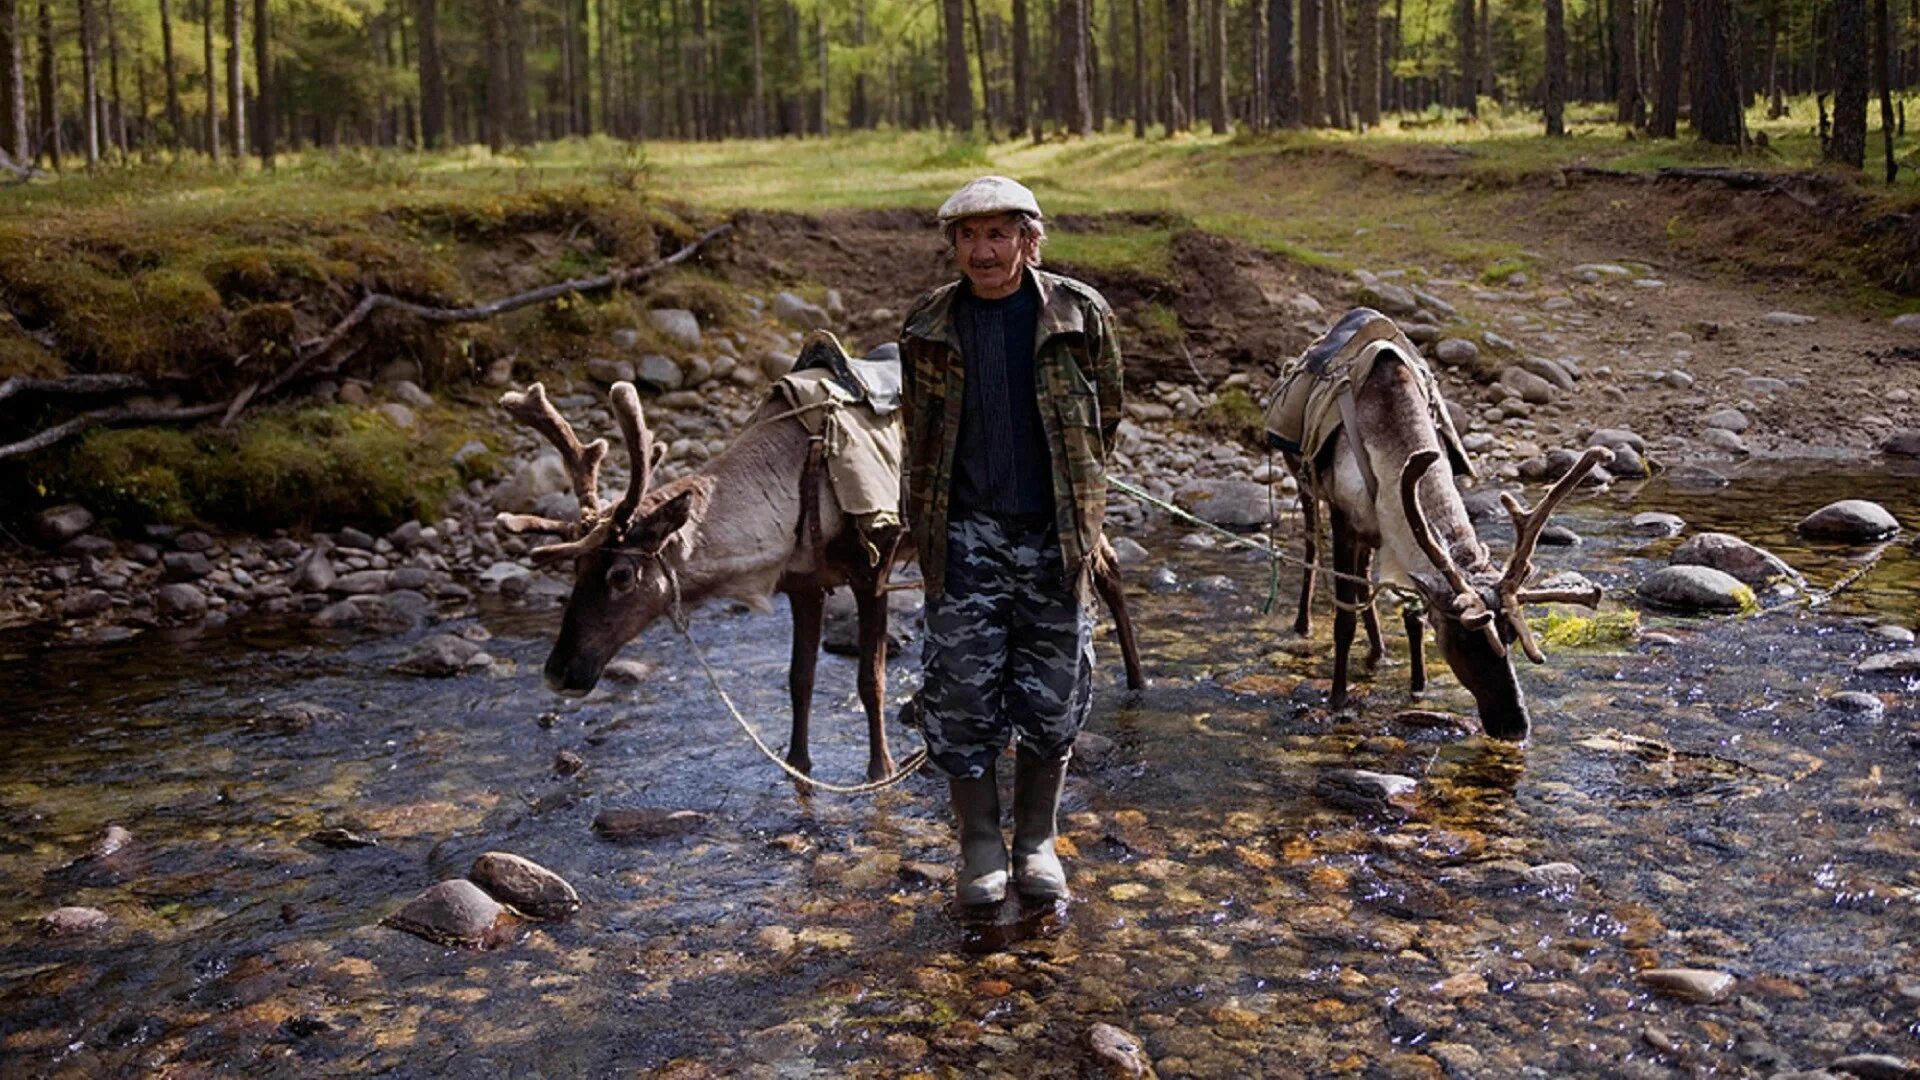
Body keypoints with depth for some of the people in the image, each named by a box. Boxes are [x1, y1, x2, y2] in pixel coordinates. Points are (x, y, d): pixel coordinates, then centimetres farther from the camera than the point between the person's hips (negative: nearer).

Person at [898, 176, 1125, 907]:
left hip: (1054, 538, 0)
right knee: (962, 699, 1)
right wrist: (926, 526, 10)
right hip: (966, 538, 0)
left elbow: (1105, 419, 11)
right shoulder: (928, 327, 2)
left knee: (1053, 701, 7)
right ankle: (980, 847, 19)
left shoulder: (1080, 316, -1)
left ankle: (1037, 843, 25)